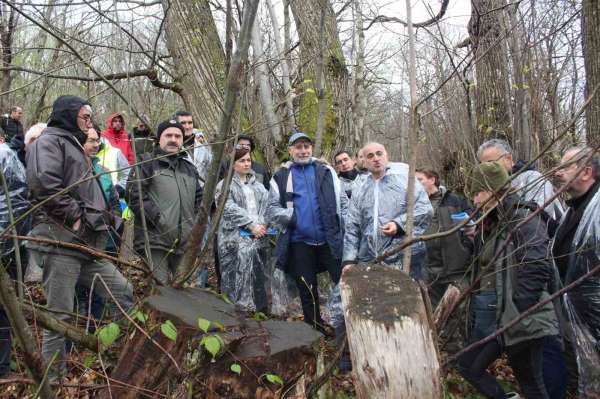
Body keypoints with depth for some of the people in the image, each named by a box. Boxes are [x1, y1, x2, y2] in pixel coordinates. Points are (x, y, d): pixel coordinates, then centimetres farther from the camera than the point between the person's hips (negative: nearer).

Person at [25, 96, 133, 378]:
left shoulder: (74, 146, 27)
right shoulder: (50, 141, -2)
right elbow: (45, 185, -19)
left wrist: (102, 217, 15)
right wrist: (77, 215, -14)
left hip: (88, 243, 9)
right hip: (60, 240, -9)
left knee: (125, 294, 7)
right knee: (59, 315, -3)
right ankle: (54, 379, 8)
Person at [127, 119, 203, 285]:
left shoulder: (189, 167, 20)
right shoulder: (147, 162, 1)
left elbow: (199, 198, 26)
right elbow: (134, 194, -11)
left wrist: (195, 224, 13)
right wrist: (157, 217, -17)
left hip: (184, 241, 6)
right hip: (155, 239, -6)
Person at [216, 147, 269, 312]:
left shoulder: (258, 186, 20)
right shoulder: (225, 185, 4)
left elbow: (265, 207, 10)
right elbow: (230, 209, -8)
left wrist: (261, 225, -9)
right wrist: (251, 225, -14)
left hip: (258, 238, 4)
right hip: (236, 239, -4)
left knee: (258, 280, 5)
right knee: (237, 281, -7)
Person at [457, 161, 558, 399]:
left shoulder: (524, 220, -13)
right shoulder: (489, 223, 14)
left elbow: (536, 271, -22)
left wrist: (515, 314, -22)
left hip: (516, 320, -9)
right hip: (487, 317, 9)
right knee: (468, 367, 15)